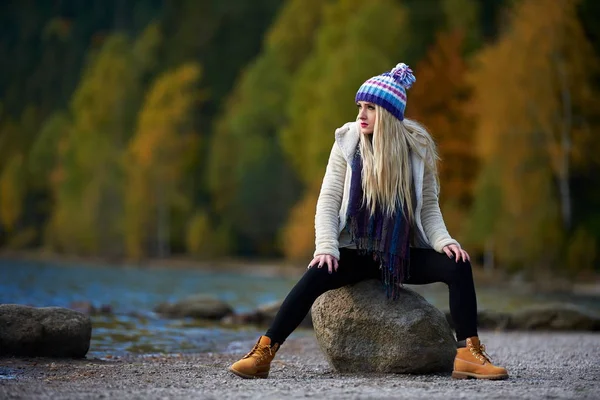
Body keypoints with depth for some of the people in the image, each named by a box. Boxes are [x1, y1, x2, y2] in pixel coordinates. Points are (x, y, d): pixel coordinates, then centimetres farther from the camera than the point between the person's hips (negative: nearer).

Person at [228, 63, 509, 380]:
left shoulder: (417, 148, -3)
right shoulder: (347, 142, -5)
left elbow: (429, 208, 2)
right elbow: (328, 202, -5)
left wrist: (444, 241, -16)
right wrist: (326, 248, -19)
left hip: (404, 255, 1)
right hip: (356, 253, -1)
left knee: (457, 265, -24)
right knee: (317, 274, -31)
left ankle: (468, 355, -22)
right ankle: (263, 353, -29)